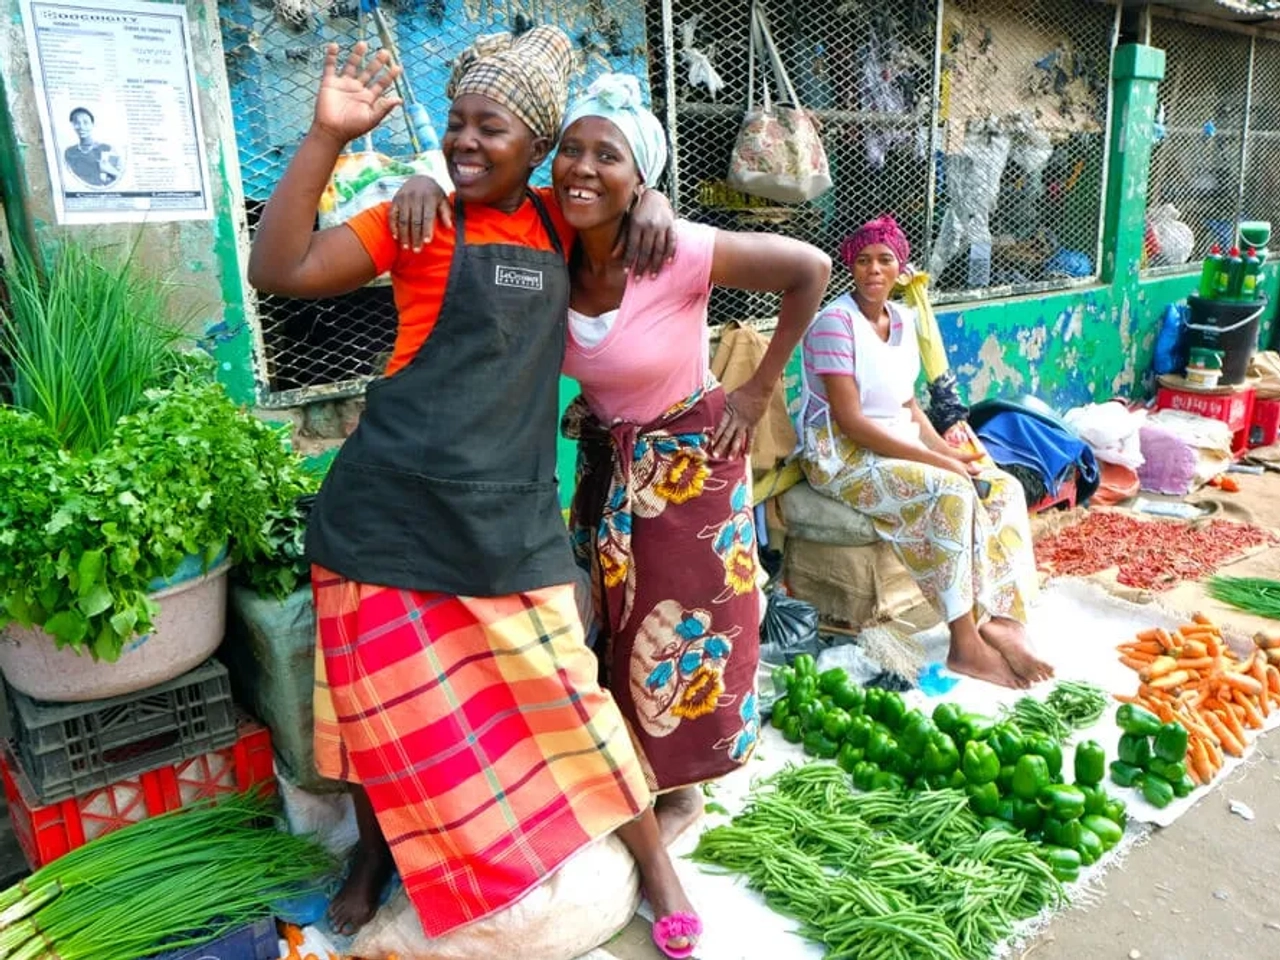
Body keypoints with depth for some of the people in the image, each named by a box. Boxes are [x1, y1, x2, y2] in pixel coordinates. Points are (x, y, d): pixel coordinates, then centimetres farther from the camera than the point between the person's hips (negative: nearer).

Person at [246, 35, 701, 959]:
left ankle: (654, 859, 23)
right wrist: (328, 136, -16)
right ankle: (374, 851, 38)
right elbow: (280, 271, -11)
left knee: (567, 688, 5)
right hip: (392, 502, -1)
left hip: (512, 513, 2)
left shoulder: (556, 226, 10)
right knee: (386, 697, 11)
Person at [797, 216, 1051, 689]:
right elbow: (851, 422, -21)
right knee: (951, 492, -29)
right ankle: (966, 645, -22)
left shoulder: (902, 318, 9)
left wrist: (946, 449, -2)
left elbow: (907, 404, 15)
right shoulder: (835, 322, -16)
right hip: (845, 454, -8)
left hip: (900, 446, 8)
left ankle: (1002, 620, -11)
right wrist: (936, 460, -21)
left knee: (1004, 487, -7)